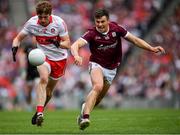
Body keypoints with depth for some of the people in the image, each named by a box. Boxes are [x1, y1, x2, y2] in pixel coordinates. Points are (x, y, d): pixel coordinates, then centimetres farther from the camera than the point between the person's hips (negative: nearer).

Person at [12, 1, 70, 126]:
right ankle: (40, 113, -36)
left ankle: (39, 112, 34)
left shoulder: (59, 22, -19)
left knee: (49, 91, 9)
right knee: (44, 78, -31)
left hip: (59, 59, 1)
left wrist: (59, 43, -37)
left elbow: (67, 44, -15)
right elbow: (18, 38, -3)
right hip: (43, 56, -1)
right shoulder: (32, 23, -14)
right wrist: (15, 48, -24)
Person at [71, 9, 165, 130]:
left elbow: (135, 40, -3)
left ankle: (85, 107, 41)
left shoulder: (116, 29, -11)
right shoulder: (92, 33, -20)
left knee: (98, 98, 9)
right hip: (97, 64, -4)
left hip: (111, 69, 4)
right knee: (98, 86, -32)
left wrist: (152, 48, -12)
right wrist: (76, 56, -54)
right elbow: (75, 45, -32)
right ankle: (85, 117, -36)